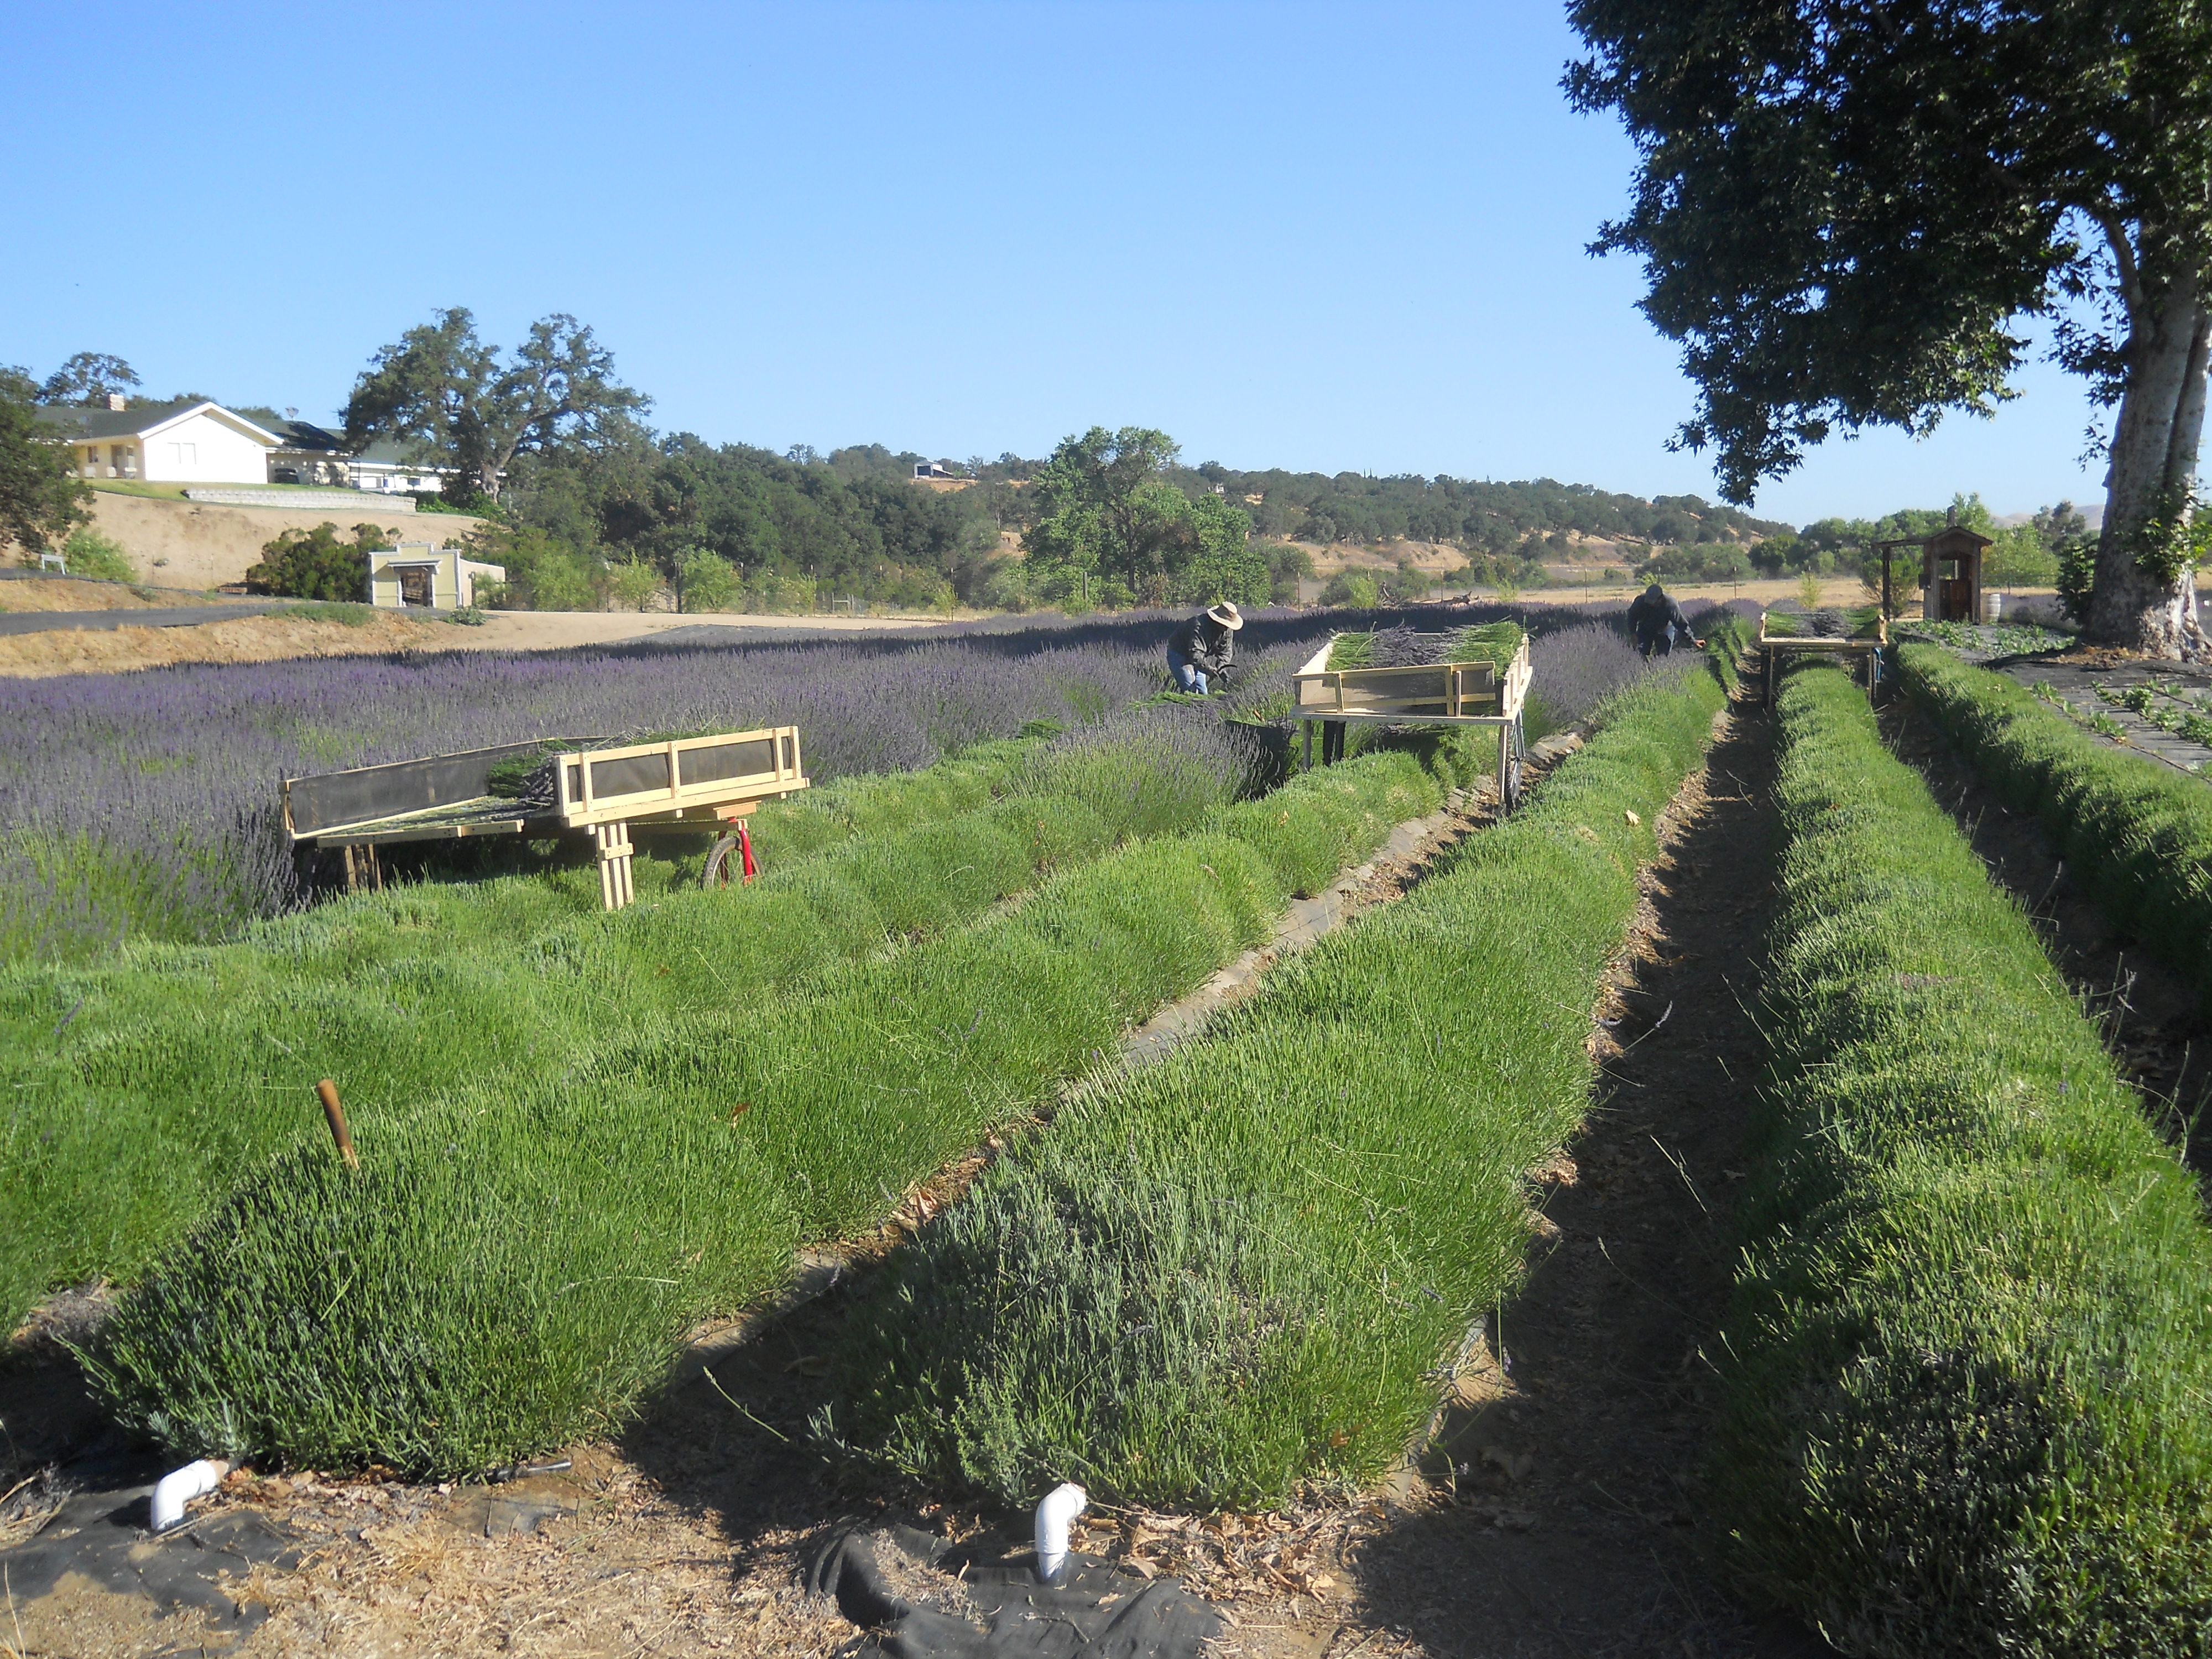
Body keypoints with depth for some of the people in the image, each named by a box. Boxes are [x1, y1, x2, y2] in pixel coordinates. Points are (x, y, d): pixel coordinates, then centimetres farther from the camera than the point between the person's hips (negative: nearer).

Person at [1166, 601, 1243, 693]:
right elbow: (1195, 653, -45)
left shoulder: (1227, 630, -10)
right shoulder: (1200, 626, -37)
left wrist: (1221, 668, -24)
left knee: (1202, 691, 3)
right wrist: (1208, 669, -56)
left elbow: (1226, 652, -5)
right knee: (1189, 689, -23)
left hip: (1198, 659, 8)